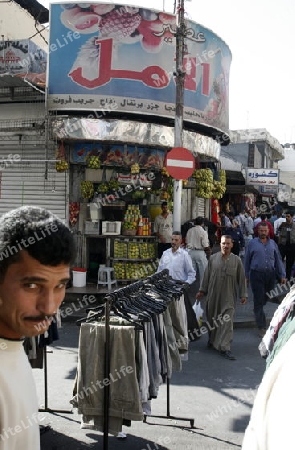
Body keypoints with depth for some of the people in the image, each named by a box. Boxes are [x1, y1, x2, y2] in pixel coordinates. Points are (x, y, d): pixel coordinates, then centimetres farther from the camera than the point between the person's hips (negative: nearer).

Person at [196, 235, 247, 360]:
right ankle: (212, 340, 36)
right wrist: (202, 291, 8)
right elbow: (207, 275, 7)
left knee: (227, 322, -6)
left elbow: (241, 278, 5)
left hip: (228, 296, -1)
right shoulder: (213, 258, 2)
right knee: (212, 318, 14)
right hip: (213, 295, 2)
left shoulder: (236, 260, 0)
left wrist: (243, 295, 5)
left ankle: (224, 348, -3)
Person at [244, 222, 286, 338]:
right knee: (259, 300, -2)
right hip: (257, 275, -3)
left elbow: (278, 260, 10)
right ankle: (261, 327, 3)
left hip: (270, 274, 3)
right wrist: (246, 276, 8)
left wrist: (282, 275, 5)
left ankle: (257, 310, 44)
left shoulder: (272, 243, 8)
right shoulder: (252, 243, 1)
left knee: (266, 298, 13)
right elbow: (247, 260, 7)